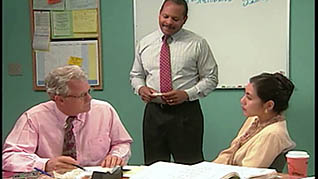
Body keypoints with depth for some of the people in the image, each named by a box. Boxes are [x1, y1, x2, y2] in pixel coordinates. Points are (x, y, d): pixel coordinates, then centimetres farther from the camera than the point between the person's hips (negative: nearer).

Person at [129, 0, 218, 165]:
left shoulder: (197, 44, -1)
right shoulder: (144, 43, 9)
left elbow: (211, 78, 0)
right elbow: (136, 75, 17)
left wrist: (187, 94, -15)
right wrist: (140, 88, -6)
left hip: (186, 113, -3)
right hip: (153, 113, 3)